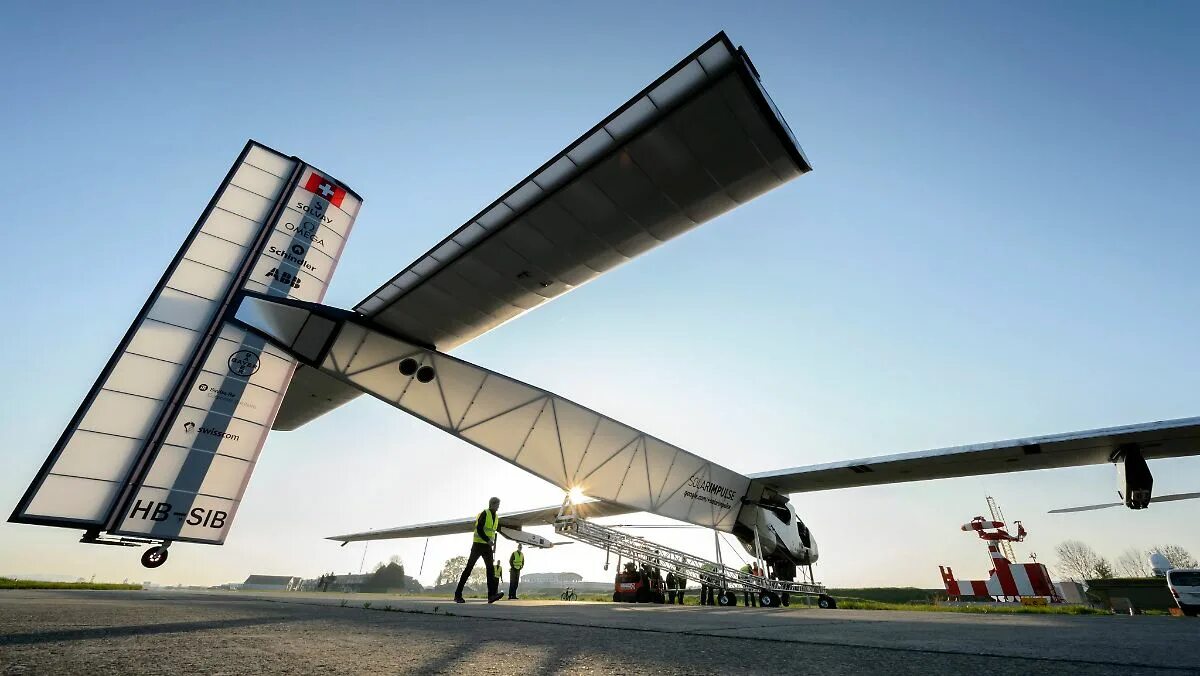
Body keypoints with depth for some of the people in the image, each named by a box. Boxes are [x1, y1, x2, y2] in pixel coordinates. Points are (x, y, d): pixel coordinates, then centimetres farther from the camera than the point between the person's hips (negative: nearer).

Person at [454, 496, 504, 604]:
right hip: (478, 544, -6)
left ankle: (492, 595, -20)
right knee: (469, 568, -2)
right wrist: (488, 540, -26)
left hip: (488, 546, 6)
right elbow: (479, 529, -18)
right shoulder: (484, 513, -9)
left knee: (490, 568, -11)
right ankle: (458, 595, 8)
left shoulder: (496, 518, 14)